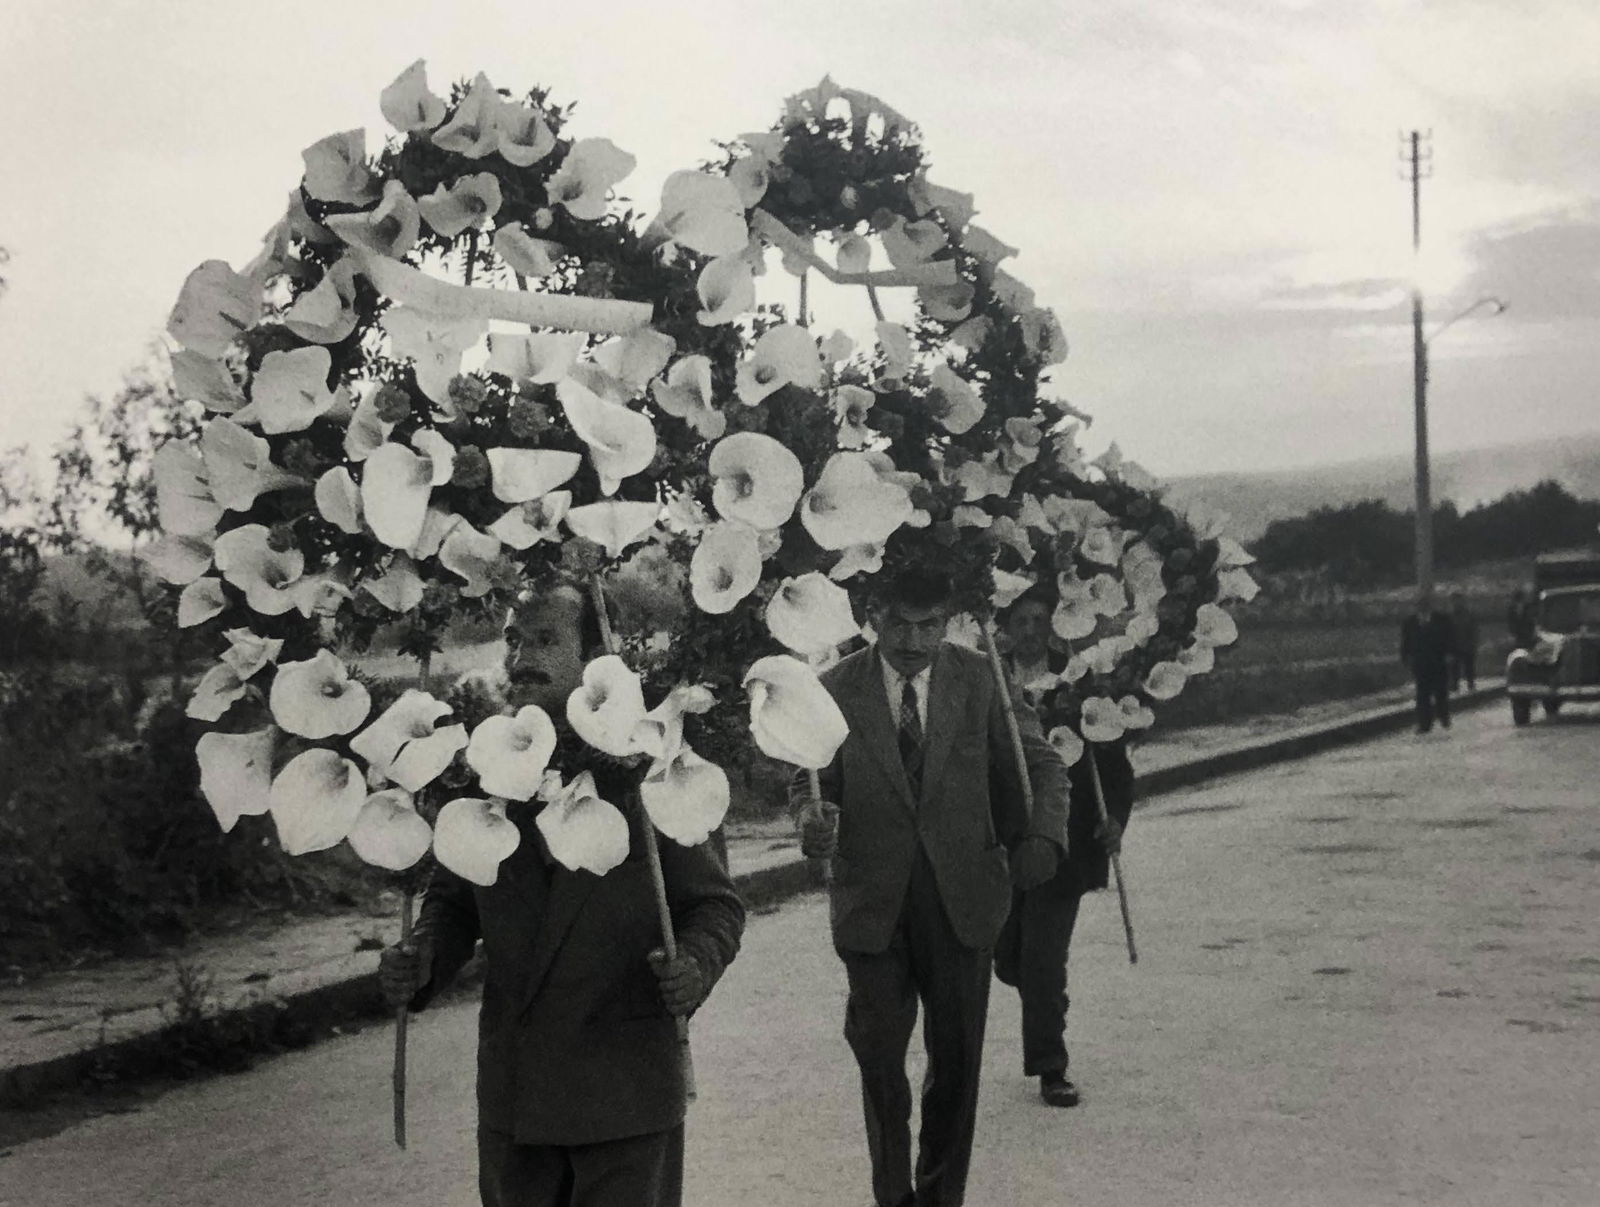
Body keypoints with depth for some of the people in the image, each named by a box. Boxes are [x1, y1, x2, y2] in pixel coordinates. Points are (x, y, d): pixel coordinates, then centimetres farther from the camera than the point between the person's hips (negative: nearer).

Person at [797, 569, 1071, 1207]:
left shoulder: (978, 680, -1)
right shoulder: (836, 691, -4)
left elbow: (1040, 766, 5)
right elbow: (813, 783, 2)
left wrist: (1043, 837, -11)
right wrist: (813, 822, -21)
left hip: (962, 899, 1)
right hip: (872, 902, -1)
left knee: (956, 1056, 8)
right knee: (878, 1055, 5)